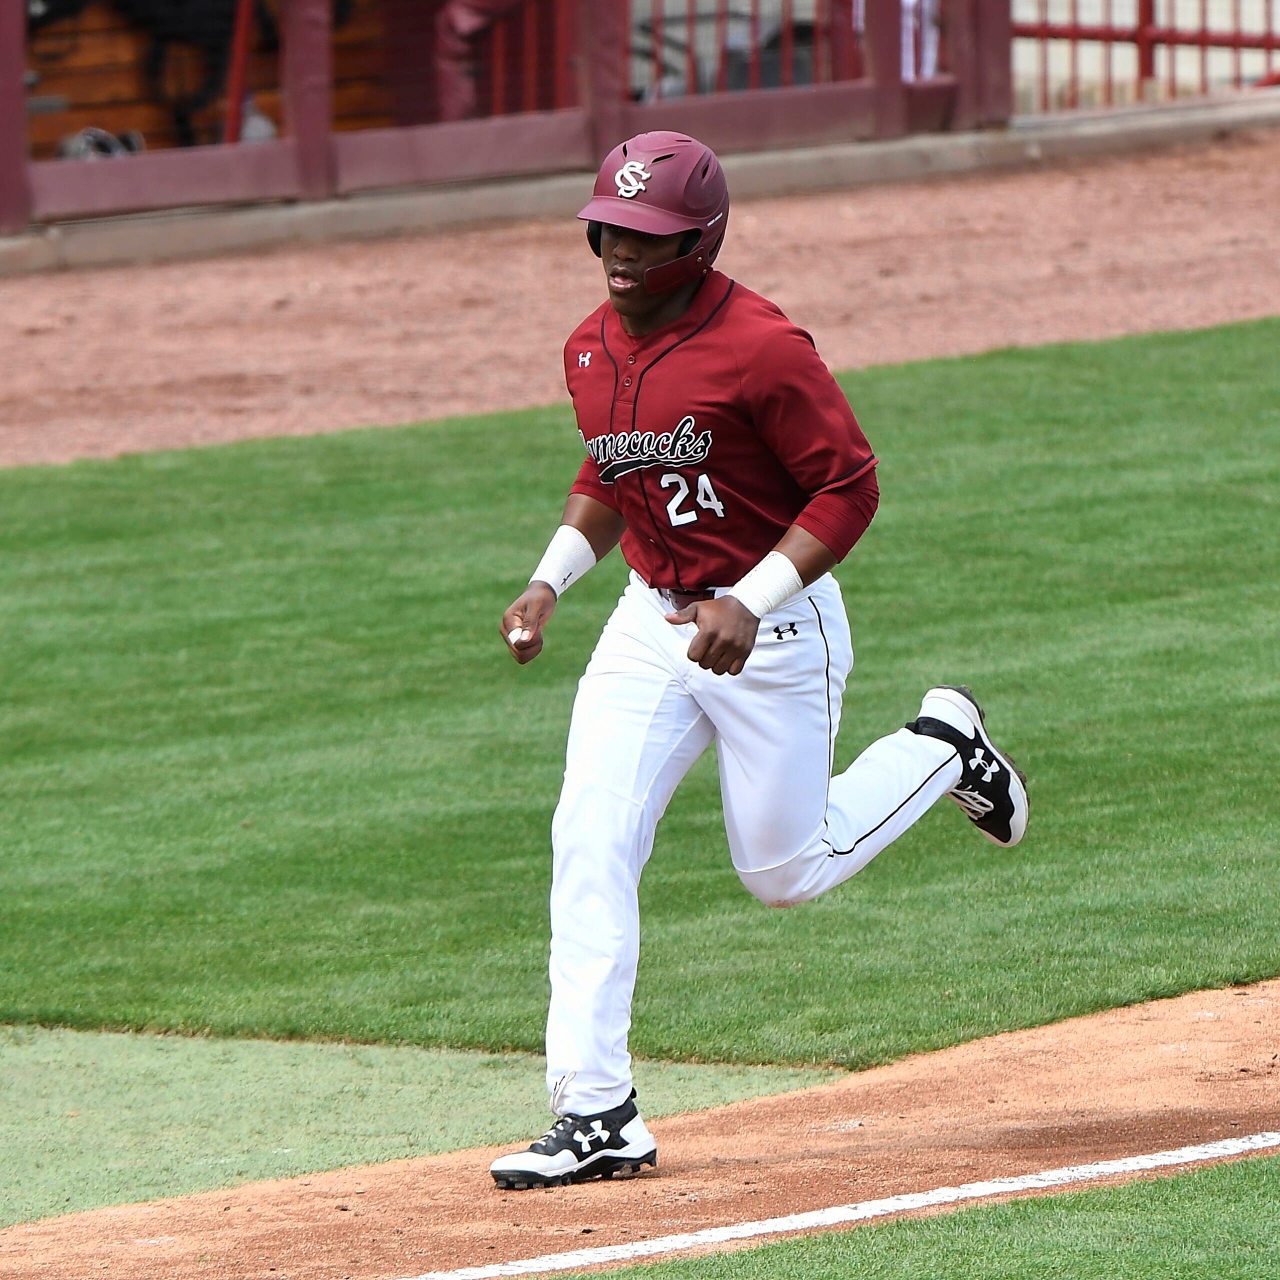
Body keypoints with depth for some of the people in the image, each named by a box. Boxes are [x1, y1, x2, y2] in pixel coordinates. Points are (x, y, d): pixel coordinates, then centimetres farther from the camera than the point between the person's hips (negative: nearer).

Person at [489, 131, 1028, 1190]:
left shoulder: (761, 348, -20)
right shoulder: (591, 349, 4)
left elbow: (849, 488, -17)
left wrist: (750, 605, -25)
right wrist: (552, 579, 5)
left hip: (776, 626, -6)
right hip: (651, 623, 6)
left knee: (785, 870, 4)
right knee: (591, 844, -10)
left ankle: (942, 749, 32)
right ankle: (596, 1114, -9)